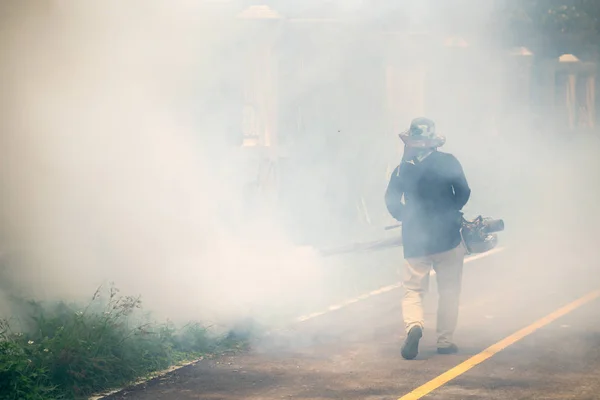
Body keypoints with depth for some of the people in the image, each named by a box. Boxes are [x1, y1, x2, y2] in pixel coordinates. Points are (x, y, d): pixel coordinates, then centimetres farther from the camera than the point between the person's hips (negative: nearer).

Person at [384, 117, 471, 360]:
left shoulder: (402, 169, 0)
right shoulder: (448, 162, -4)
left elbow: (392, 202, -2)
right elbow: (463, 192, -5)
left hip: (415, 241, 1)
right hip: (448, 238, -1)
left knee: (413, 290, 7)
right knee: (449, 291, 11)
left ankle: (414, 325, -22)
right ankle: (444, 340, 11)